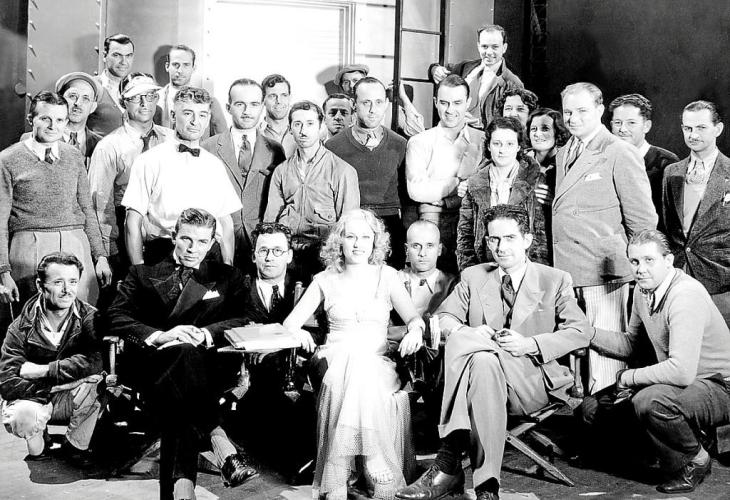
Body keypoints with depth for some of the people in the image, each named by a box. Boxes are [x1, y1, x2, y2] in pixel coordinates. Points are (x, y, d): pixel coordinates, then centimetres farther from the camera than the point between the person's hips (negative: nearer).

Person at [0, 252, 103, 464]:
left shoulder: (90, 317, -11)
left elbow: (96, 360, -29)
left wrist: (42, 370, -27)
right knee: (24, 415, -35)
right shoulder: (22, 328, -14)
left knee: (96, 380, -30)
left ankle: (76, 445, -5)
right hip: (34, 399, -1)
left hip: (74, 400, 2)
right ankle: (38, 449, 3)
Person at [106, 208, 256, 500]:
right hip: (154, 361, -1)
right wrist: (160, 336, -12)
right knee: (184, 352, -38)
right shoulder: (142, 274, 24)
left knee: (178, 404, -35)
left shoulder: (227, 278, 25)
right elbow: (116, 318, 8)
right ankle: (222, 448, -50)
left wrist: (206, 333, -14)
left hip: (206, 363, 1)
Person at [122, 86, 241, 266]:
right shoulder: (149, 161, 2)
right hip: (162, 255, -3)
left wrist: (228, 267, 3)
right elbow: (133, 222, -1)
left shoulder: (215, 165, 15)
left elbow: (226, 222, 14)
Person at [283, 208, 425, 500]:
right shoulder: (325, 280, 15)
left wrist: (415, 330, -17)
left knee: (361, 377, -36)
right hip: (336, 361, 0)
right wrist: (297, 331, -15)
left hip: (376, 362, 0)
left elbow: (414, 317, 7)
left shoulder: (386, 276, 14)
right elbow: (291, 321, 9)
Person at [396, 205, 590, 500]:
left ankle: (449, 462, -35)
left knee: (483, 359, -35)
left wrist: (528, 344, -15)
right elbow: (445, 315, 11)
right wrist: (467, 332, -14)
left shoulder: (555, 281, 7)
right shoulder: (473, 277, 16)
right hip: (484, 371, 2)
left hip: (534, 382, -2)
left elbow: (580, 332, 1)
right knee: (483, 361, -37)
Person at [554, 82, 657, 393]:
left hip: (604, 274, -7)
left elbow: (643, 220, -6)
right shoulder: (563, 155, 16)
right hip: (566, 274, 7)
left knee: (604, 362, -4)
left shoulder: (620, 154, -7)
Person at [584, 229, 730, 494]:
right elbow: (629, 343, 17)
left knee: (650, 400, -35)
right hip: (686, 385, 9)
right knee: (594, 408, 4)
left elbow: (682, 371, -34)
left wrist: (628, 377, -20)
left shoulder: (686, 295, -26)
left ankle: (695, 461, -6)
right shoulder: (644, 290, 3)